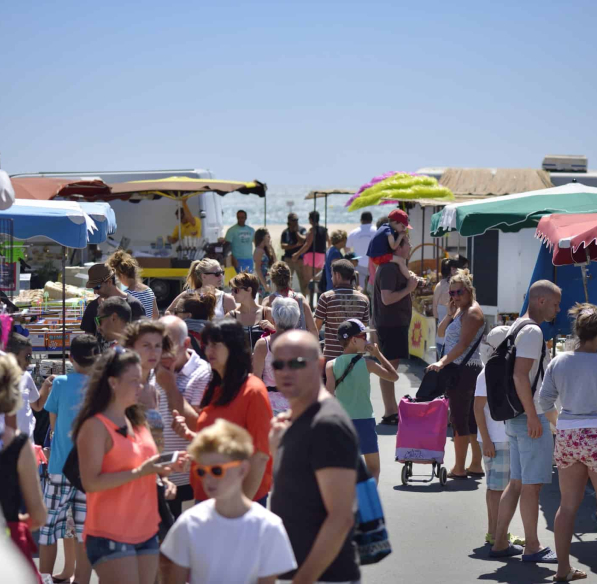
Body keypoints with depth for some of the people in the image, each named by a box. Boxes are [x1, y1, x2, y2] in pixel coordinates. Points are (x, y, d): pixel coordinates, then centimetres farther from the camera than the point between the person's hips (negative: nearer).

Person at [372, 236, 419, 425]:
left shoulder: (395, 267, 16)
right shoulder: (388, 269, -17)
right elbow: (386, 298, -26)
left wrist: (410, 283, 12)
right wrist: (409, 288, -17)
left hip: (396, 323, 11)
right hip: (390, 324, -11)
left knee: (391, 366, 15)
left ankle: (393, 410, 22)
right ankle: (389, 413, -6)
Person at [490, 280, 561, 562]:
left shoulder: (517, 327, 16)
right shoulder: (532, 331, -15)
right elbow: (520, 375, -24)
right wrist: (533, 416, -23)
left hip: (516, 418, 10)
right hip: (530, 417, -10)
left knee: (517, 482, 14)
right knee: (532, 484, -2)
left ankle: (500, 543, 18)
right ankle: (532, 547, 4)